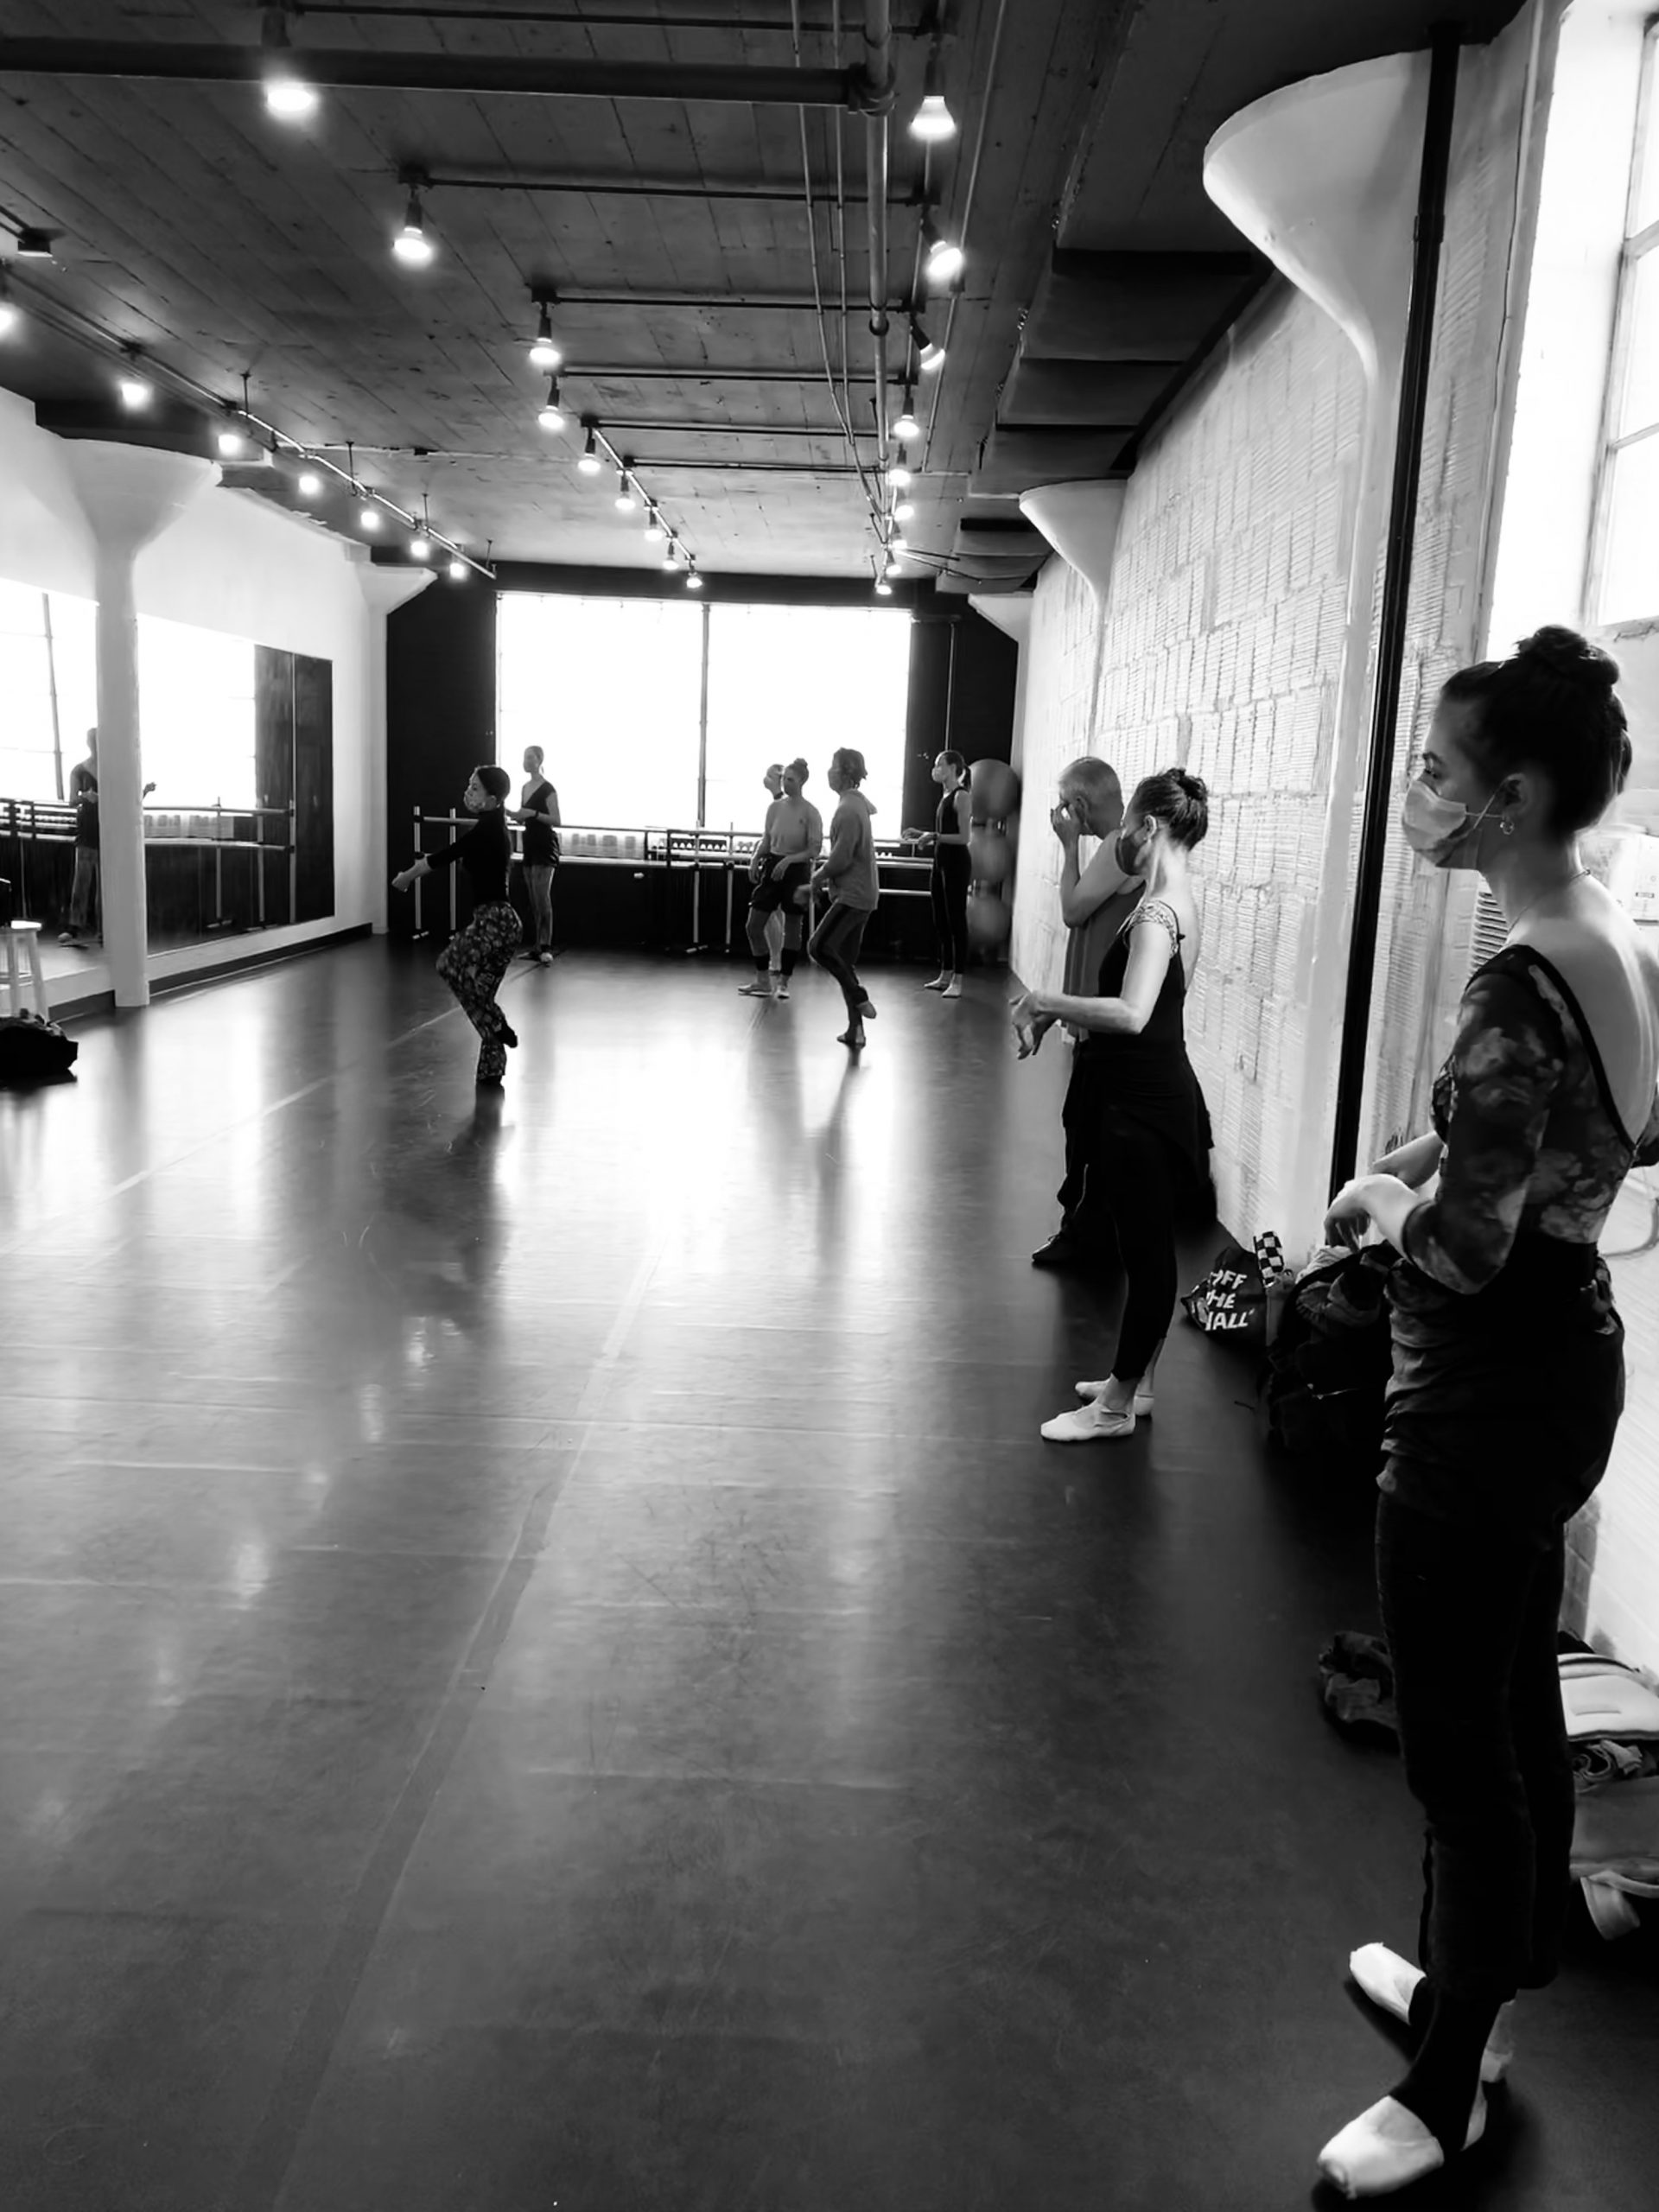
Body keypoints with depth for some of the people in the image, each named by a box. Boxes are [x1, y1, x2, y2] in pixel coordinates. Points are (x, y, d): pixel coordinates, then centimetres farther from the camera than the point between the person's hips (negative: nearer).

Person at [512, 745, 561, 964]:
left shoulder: (547, 789, -10)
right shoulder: (525, 788, 13)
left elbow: (556, 820, -14)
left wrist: (533, 813, -24)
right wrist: (514, 815, 2)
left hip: (545, 845, -8)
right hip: (530, 844, 8)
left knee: (542, 897, -14)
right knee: (533, 900, 8)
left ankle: (546, 947, -14)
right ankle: (538, 946, 13)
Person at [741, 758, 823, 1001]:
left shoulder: (810, 812, -11)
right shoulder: (775, 807, 3)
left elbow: (815, 850, -13)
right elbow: (766, 840, 11)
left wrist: (789, 860, -25)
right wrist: (756, 858, -7)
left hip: (796, 871, -5)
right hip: (772, 867, 5)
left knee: (792, 928, 6)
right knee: (754, 925, 2)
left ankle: (783, 982, 18)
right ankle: (763, 980, 14)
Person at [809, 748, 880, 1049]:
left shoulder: (848, 810, -17)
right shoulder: (857, 802, 13)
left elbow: (841, 858, -21)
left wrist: (819, 876, -5)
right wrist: (824, 867, 13)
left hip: (853, 895, -10)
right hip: (859, 894, 10)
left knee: (819, 946, -17)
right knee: (844, 961, 11)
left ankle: (860, 999, -10)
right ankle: (855, 1030, 12)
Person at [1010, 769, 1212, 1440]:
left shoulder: (1157, 912, -20)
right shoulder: (1177, 900, 11)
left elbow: (1131, 1014, -32)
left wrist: (1045, 1000, -21)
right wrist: (1052, 1010, 2)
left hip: (1145, 1105, -10)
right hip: (1151, 1093, 10)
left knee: (1145, 1251, 0)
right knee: (1149, 1249, 18)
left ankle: (1117, 1406, 11)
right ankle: (1134, 1381, 31)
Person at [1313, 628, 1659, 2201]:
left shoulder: (1520, 986, -26)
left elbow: (1463, 1244, -28)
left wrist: (1391, 1191, -7)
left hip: (1485, 1395, -10)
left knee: (1457, 1743, 7)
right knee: (1513, 1706, 23)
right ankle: (1481, 1986, 44)